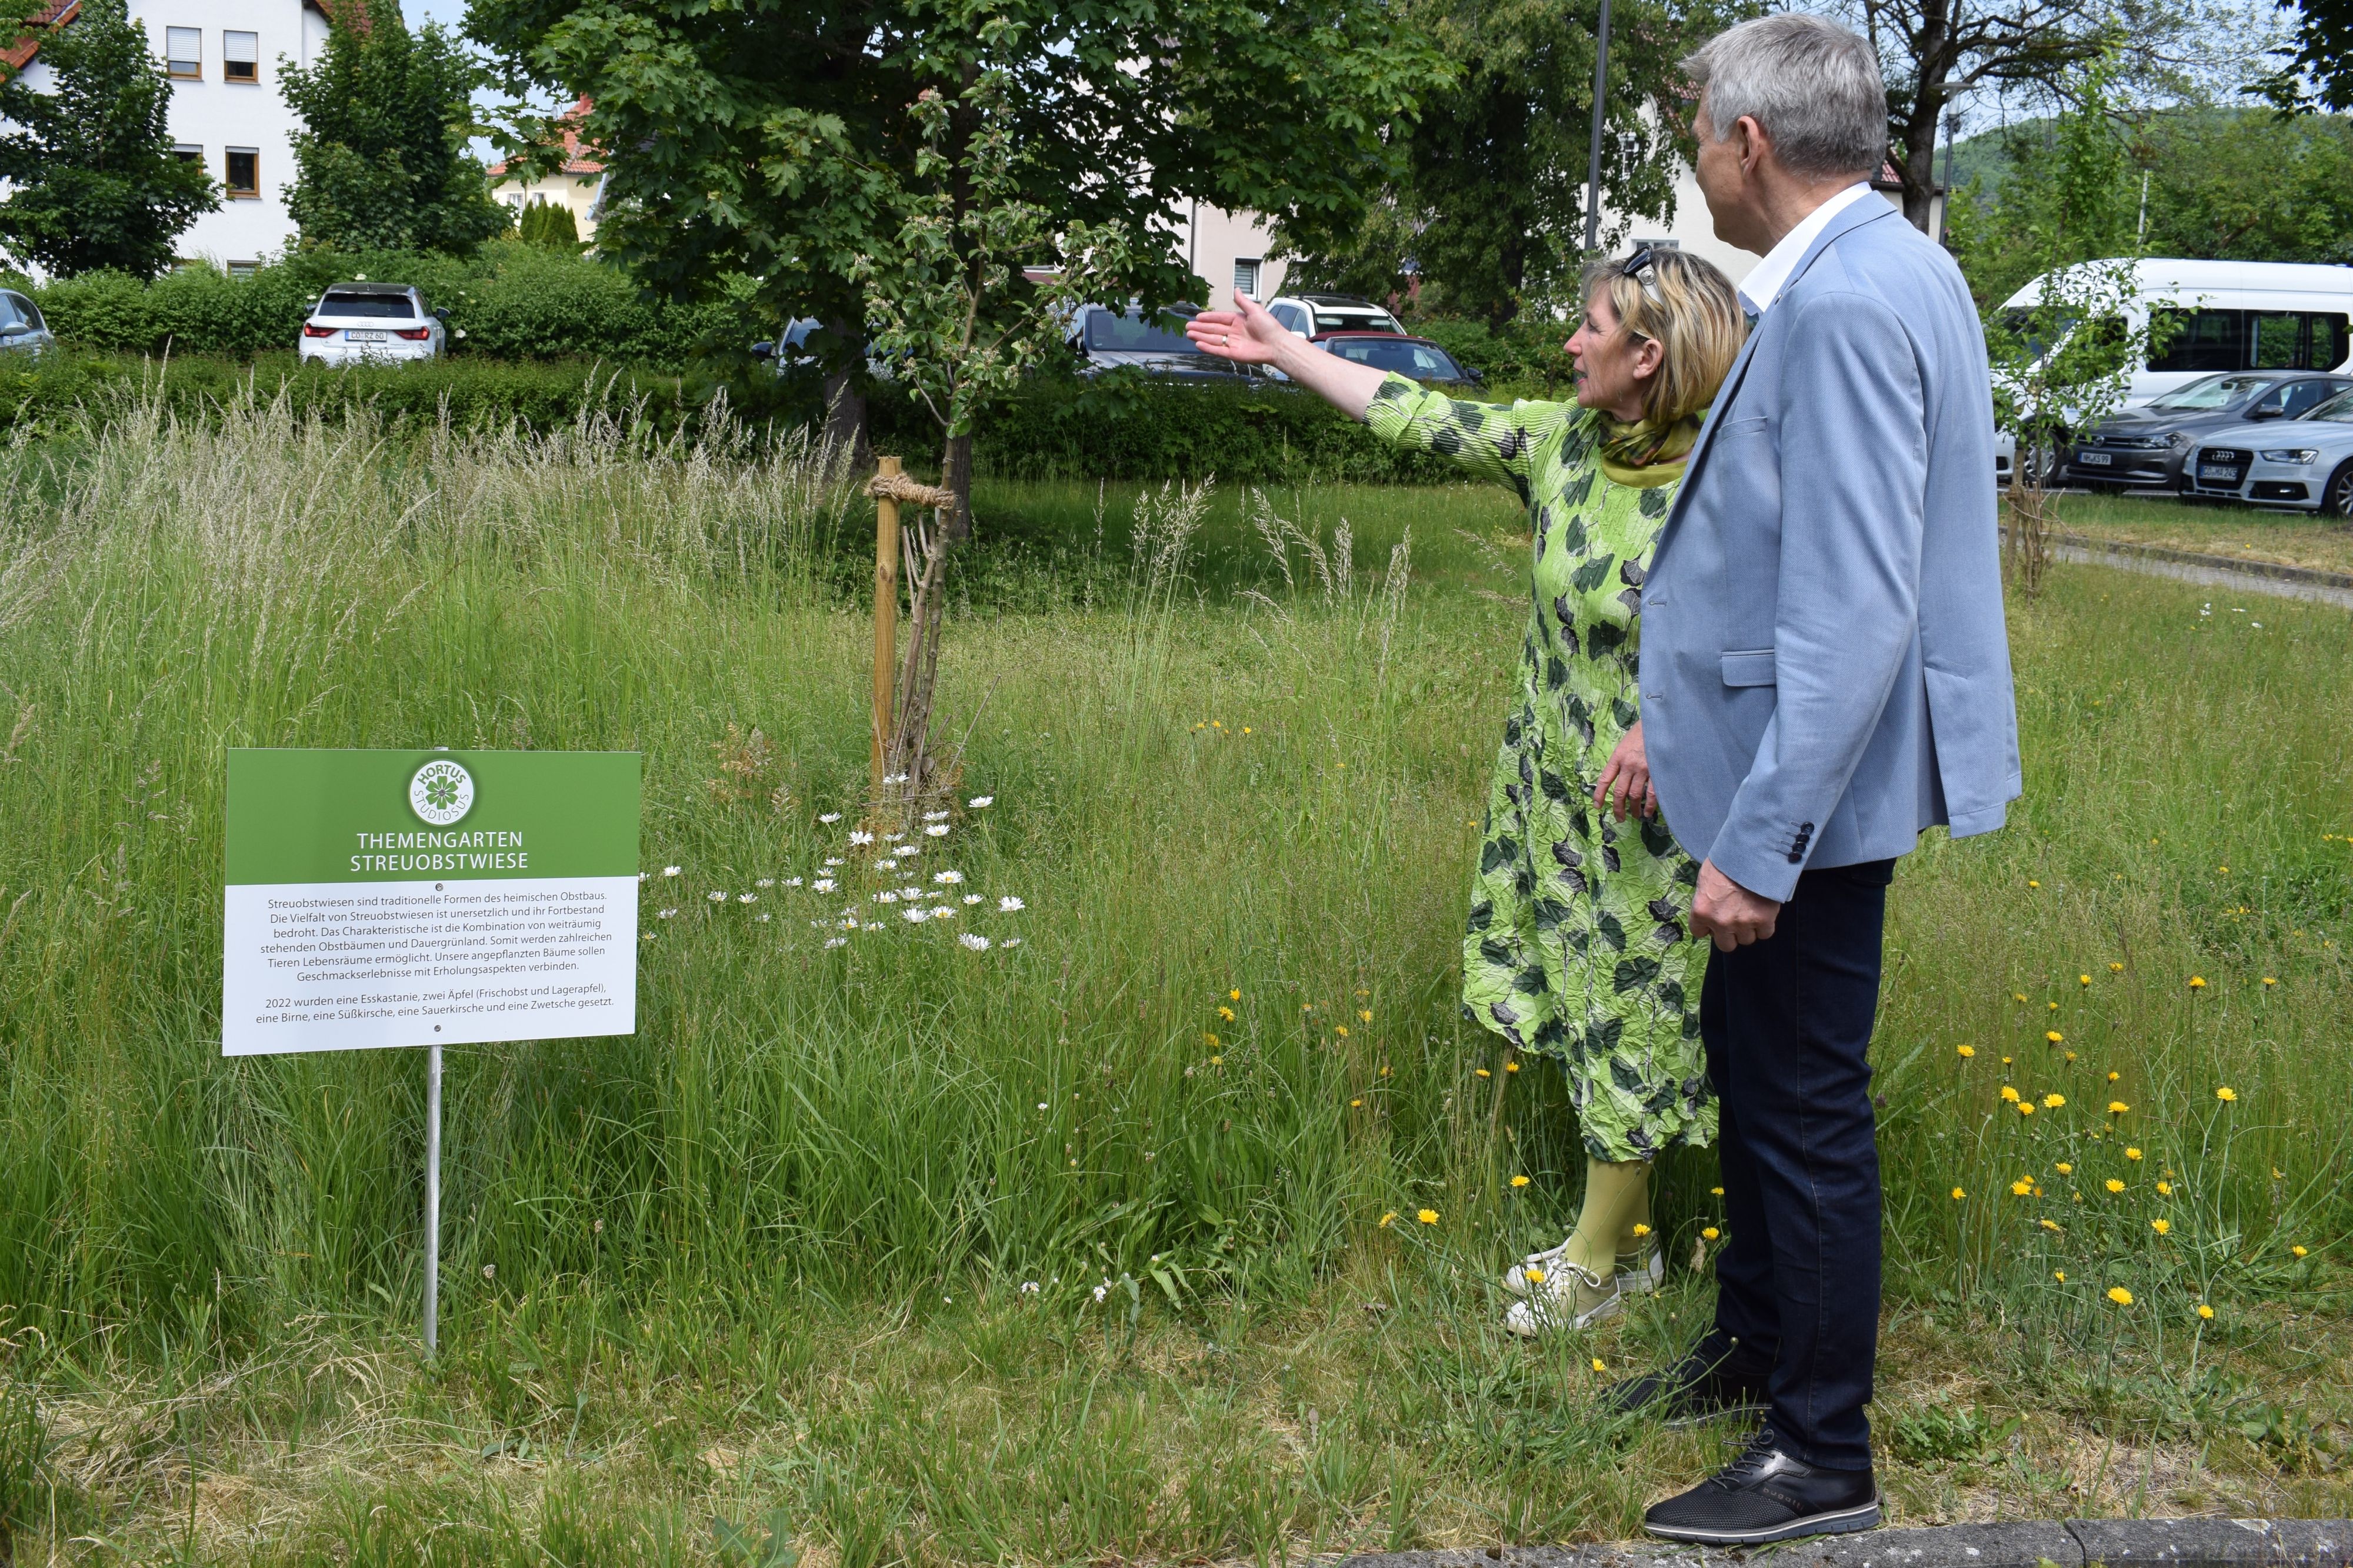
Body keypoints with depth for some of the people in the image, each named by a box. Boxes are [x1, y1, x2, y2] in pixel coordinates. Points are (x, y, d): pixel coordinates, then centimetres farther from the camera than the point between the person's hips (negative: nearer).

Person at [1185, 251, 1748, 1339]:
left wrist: (1665, 724, -29)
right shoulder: (1565, 442, 0)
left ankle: (1600, 1257, 22)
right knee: (1590, 1002, 14)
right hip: (1557, 781, 7)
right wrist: (1283, 349, 10)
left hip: (1658, 801, -6)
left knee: (1637, 1014, 7)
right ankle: (1626, 1228, 30)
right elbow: (1428, 419, 6)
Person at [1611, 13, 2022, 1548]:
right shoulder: (1898, 268, 10)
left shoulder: (1842, 304, -23)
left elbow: (1853, 612, -29)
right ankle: (1755, 1344, 42)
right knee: (1748, 1057, 23)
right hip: (1800, 762, 10)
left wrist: (1761, 845, -26)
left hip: (1816, 784, -10)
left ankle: (1824, 1457, 20)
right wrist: (1685, 727, 21)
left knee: (1805, 1104, 3)